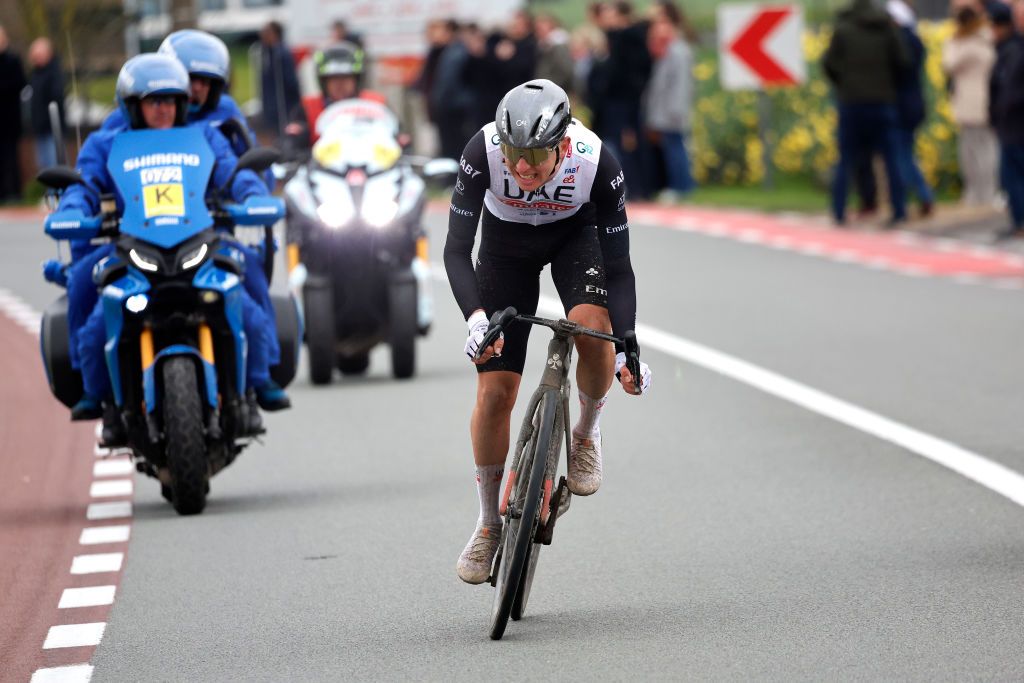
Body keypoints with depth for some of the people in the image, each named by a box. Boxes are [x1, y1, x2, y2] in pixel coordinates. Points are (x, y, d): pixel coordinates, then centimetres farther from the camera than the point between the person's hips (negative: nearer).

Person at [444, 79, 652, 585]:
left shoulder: (598, 163, -35)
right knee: (494, 391, -6)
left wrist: (627, 351, -38)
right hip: (506, 241, 1)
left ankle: (587, 435, -2)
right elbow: (456, 250, -33)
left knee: (592, 326, -33)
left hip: (574, 233, -1)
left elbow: (618, 266, -28)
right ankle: (490, 526, 13)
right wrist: (476, 316, -50)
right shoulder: (483, 151, -35)